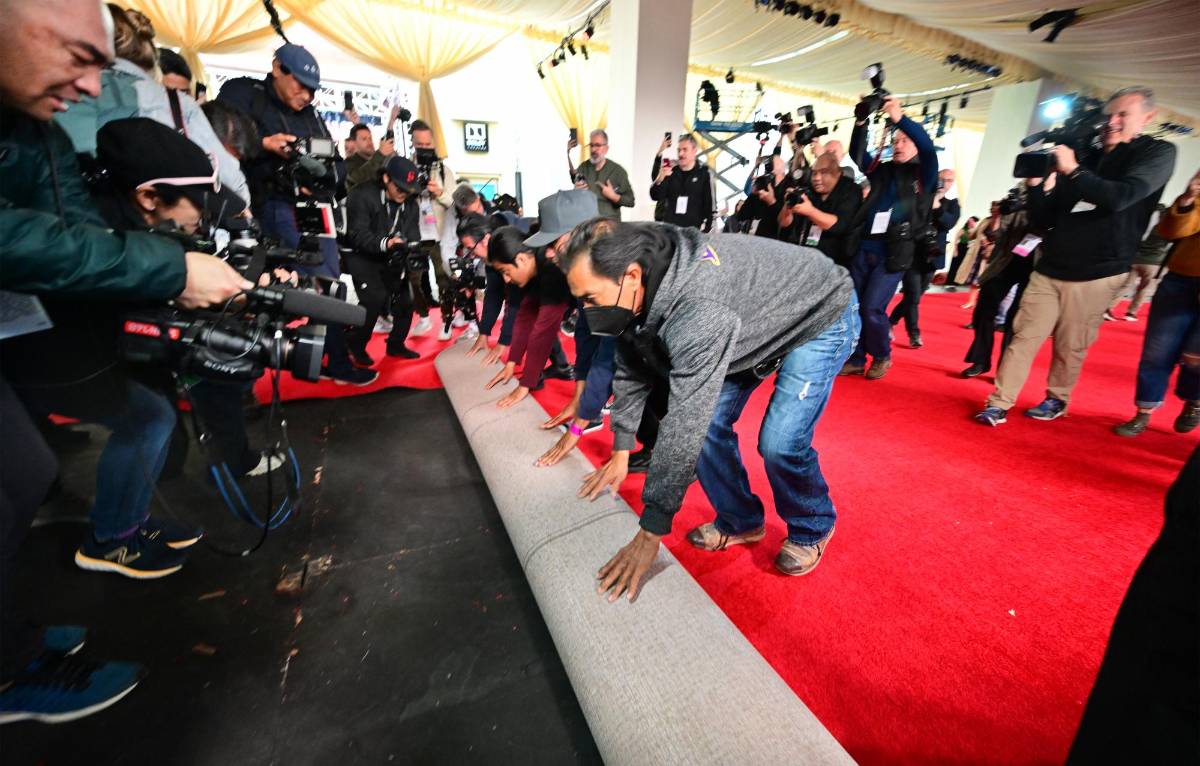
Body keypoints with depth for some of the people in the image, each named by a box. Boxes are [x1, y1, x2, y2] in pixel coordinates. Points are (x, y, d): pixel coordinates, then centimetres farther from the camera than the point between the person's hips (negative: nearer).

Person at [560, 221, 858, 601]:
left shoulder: (697, 312, -44)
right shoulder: (634, 296, -18)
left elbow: (684, 425, -44)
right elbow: (630, 370, -5)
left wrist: (650, 534, -36)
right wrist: (621, 452, -3)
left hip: (820, 314, -7)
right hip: (754, 321, 7)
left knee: (779, 444, -17)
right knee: (710, 424, 0)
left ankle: (813, 529, 15)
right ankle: (740, 521, 22)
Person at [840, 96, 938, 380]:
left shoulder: (923, 175, 6)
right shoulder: (882, 171, 17)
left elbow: (928, 147, -12)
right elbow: (857, 153, 7)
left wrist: (899, 118, -20)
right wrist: (861, 122, -8)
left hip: (893, 253, -4)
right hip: (864, 249, 4)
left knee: (872, 308, -12)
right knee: (853, 307, 2)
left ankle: (882, 356, 12)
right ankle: (856, 359, 16)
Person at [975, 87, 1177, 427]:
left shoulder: (1158, 153, 4)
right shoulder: (1084, 160, 17)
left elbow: (1122, 197, -16)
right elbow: (1043, 221, 11)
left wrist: (1073, 171, -15)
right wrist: (1037, 185, -4)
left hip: (1095, 274, -3)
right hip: (1049, 269, 4)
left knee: (1070, 347, 3)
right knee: (1023, 337, -5)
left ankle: (1057, 400, 21)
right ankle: (999, 404, -4)